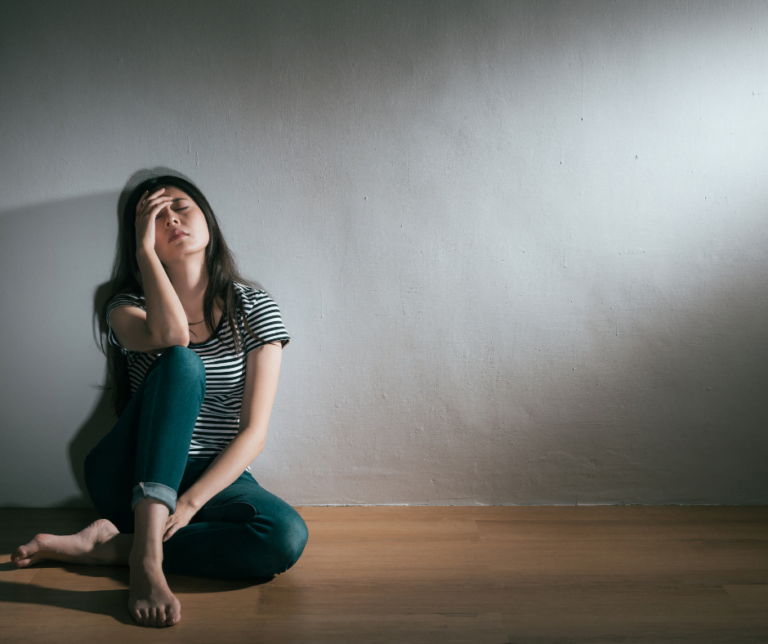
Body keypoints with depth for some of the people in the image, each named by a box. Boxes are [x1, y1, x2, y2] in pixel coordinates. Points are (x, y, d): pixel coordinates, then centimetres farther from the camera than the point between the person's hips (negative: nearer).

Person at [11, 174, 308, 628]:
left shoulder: (254, 308, 0)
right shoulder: (128, 305, 2)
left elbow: (254, 431, -8)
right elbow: (170, 334, -26)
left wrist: (190, 502, -21)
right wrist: (145, 247, -14)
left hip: (217, 478, 1)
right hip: (131, 478, -1)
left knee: (288, 537, -33)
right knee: (182, 363, -30)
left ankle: (109, 546, -22)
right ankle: (147, 554, -39)